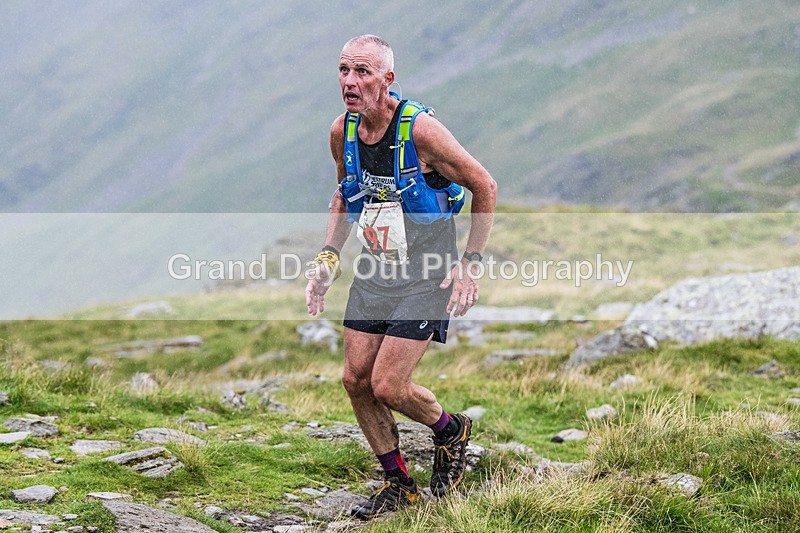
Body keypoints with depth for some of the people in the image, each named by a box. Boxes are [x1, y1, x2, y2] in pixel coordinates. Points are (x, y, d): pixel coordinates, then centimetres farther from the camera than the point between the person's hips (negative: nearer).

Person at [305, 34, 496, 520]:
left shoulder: (420, 130, -22)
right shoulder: (342, 132, -3)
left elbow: (485, 187, -12)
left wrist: (471, 264, -13)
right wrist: (328, 257, 6)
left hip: (428, 278, -6)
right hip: (374, 274, 6)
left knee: (387, 386, -11)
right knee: (356, 380, 3)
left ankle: (451, 430, 20)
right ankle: (398, 484, 21)